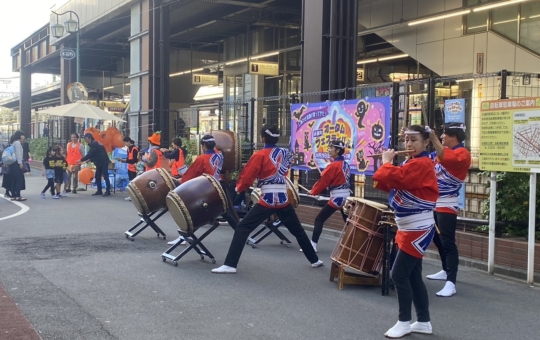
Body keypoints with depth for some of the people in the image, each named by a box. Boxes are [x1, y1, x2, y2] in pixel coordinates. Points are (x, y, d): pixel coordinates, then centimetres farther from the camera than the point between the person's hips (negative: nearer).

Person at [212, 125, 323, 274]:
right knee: (298, 230, 22)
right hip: (283, 199, 5)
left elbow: (247, 176, -6)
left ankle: (230, 265, -13)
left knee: (242, 228, -3)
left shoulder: (260, 155, -5)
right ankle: (314, 260, 32)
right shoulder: (286, 153, 9)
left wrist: (239, 188, 11)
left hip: (267, 200, -5)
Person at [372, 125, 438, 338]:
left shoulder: (422, 164, -17)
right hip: (410, 229, 10)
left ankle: (404, 322, 4)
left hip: (418, 230, -10)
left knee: (399, 274, -7)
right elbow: (393, 183, 12)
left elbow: (397, 178, -30)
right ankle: (424, 322, 20)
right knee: (413, 276, 13)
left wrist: (386, 162, -12)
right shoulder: (412, 164, 15)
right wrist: (387, 165, -2)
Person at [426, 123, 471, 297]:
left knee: (448, 243, -14)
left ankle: (451, 283, -17)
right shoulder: (443, 151, 15)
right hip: (433, 204, 10)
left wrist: (434, 139, -36)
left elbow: (446, 159, -34)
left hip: (447, 206, -10)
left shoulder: (462, 153, -13)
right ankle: (446, 271, 36)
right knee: (438, 239, 20)